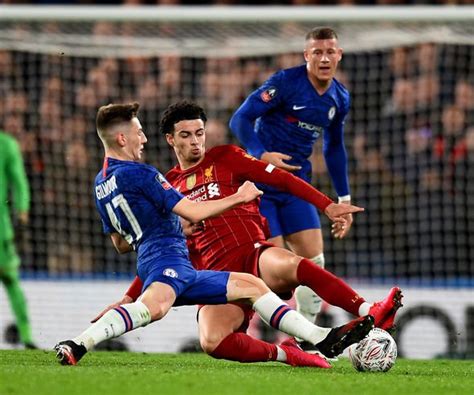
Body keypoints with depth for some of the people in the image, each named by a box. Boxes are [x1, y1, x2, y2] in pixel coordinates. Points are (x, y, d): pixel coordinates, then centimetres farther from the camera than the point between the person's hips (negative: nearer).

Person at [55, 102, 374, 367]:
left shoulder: (101, 183, 22)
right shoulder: (138, 174, -7)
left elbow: (121, 244, 30)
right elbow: (193, 212, -10)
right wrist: (238, 197, 2)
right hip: (166, 259, -11)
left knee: (251, 286, 19)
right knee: (155, 306, -44)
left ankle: (324, 339, 14)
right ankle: (78, 346, -47)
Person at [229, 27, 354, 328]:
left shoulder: (340, 98, 7)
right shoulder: (286, 82, -14)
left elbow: (335, 149, 20)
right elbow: (240, 119, -16)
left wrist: (344, 200, 19)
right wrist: (261, 154, -31)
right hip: (259, 181, -6)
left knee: (314, 260, -3)